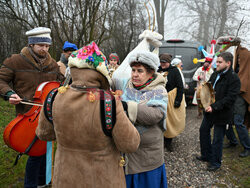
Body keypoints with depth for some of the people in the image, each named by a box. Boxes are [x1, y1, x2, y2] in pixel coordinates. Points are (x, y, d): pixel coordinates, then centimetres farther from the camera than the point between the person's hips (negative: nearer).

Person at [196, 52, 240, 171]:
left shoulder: (234, 78, -17)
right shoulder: (215, 74, 6)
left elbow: (230, 98, -22)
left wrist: (214, 107, -27)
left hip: (221, 114, -8)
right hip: (210, 111, 8)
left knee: (217, 139, 5)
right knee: (203, 130, 19)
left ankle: (215, 163, 24)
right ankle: (206, 156, 37)